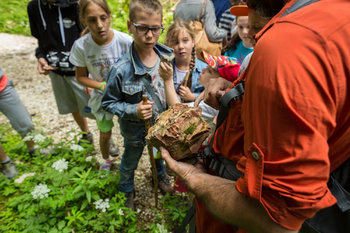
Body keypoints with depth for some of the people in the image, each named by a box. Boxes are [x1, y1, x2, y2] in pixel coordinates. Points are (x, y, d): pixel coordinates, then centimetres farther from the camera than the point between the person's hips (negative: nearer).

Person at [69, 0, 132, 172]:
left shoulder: (125, 41, -24)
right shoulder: (81, 46, -20)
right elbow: (81, 77, -8)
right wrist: (103, 86, -22)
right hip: (102, 96, 1)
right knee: (105, 133, 16)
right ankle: (106, 161, 48)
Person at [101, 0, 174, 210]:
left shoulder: (168, 57, -17)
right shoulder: (121, 70, -30)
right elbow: (108, 102, -16)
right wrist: (133, 111, -30)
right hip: (135, 129, -3)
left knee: (161, 153, 32)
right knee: (130, 163, 25)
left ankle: (160, 175, 66)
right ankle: (127, 189, 57)